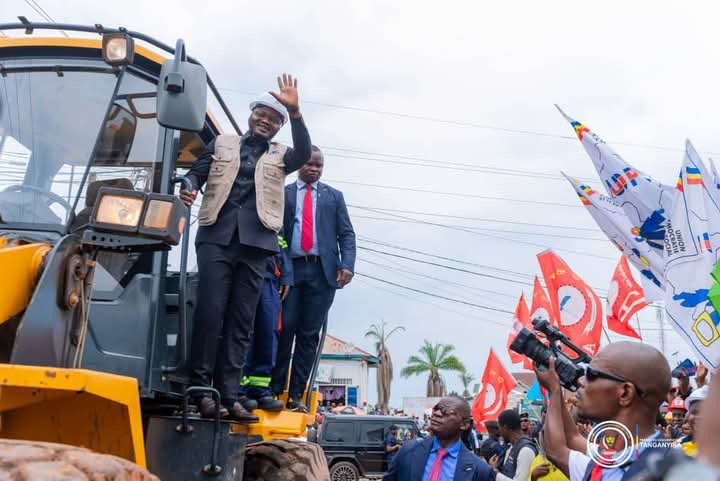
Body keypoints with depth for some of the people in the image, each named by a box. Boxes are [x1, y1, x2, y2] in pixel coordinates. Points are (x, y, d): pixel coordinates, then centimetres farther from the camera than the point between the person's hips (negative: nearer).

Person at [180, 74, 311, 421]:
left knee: (241, 320, -1)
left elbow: (304, 153, -2)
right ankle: (200, 386, -4)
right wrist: (189, 189, -9)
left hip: (255, 243, 1)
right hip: (217, 236, -1)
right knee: (210, 311, -10)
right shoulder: (222, 144, 19)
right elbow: (197, 172, 14)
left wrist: (295, 111, -12)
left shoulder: (279, 156, 18)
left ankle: (228, 394, 0)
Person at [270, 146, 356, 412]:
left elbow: (346, 234, 10)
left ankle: (296, 395, 3)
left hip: (322, 272, 1)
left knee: (310, 334, 0)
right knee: (284, 328, -5)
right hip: (290, 268, -1)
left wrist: (346, 265, -5)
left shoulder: (334, 196, 18)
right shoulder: (282, 193, 14)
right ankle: (275, 389, 4)